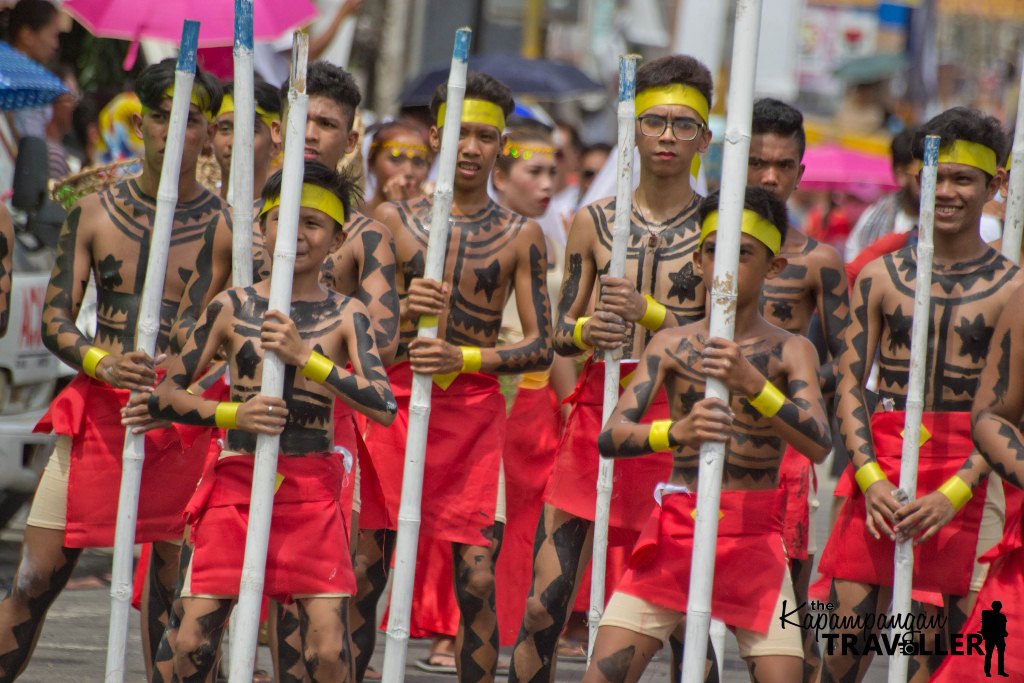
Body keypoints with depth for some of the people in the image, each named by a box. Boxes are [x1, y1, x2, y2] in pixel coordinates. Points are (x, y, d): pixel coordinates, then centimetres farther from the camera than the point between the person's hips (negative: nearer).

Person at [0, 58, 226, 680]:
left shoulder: (225, 226, 1)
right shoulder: (95, 213, 7)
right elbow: (55, 319, 4)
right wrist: (101, 362, -15)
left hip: (183, 416, -2)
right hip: (96, 410, 2)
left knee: (169, 593, -1)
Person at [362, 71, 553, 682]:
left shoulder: (521, 236, 6)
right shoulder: (393, 219, 8)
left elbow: (541, 348, 1)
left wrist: (464, 358, -14)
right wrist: (404, 312, -15)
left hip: (476, 409, -1)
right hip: (395, 403, 1)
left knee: (477, 579, -7)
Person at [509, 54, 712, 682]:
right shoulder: (593, 222, 10)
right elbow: (561, 334, 13)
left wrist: (649, 311, -17)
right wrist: (584, 332, -10)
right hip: (597, 414, 2)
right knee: (544, 604, -4)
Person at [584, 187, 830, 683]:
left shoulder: (789, 351, 1)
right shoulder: (671, 345, 4)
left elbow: (818, 445, -13)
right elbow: (610, 437, -7)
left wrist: (752, 382, -27)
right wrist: (676, 431, -28)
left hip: (754, 536, -1)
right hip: (675, 530, 1)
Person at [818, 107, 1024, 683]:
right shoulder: (881, 275, 9)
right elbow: (850, 384, 6)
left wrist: (952, 494, -15)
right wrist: (871, 479, -8)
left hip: (965, 481, -2)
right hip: (878, 474, 2)